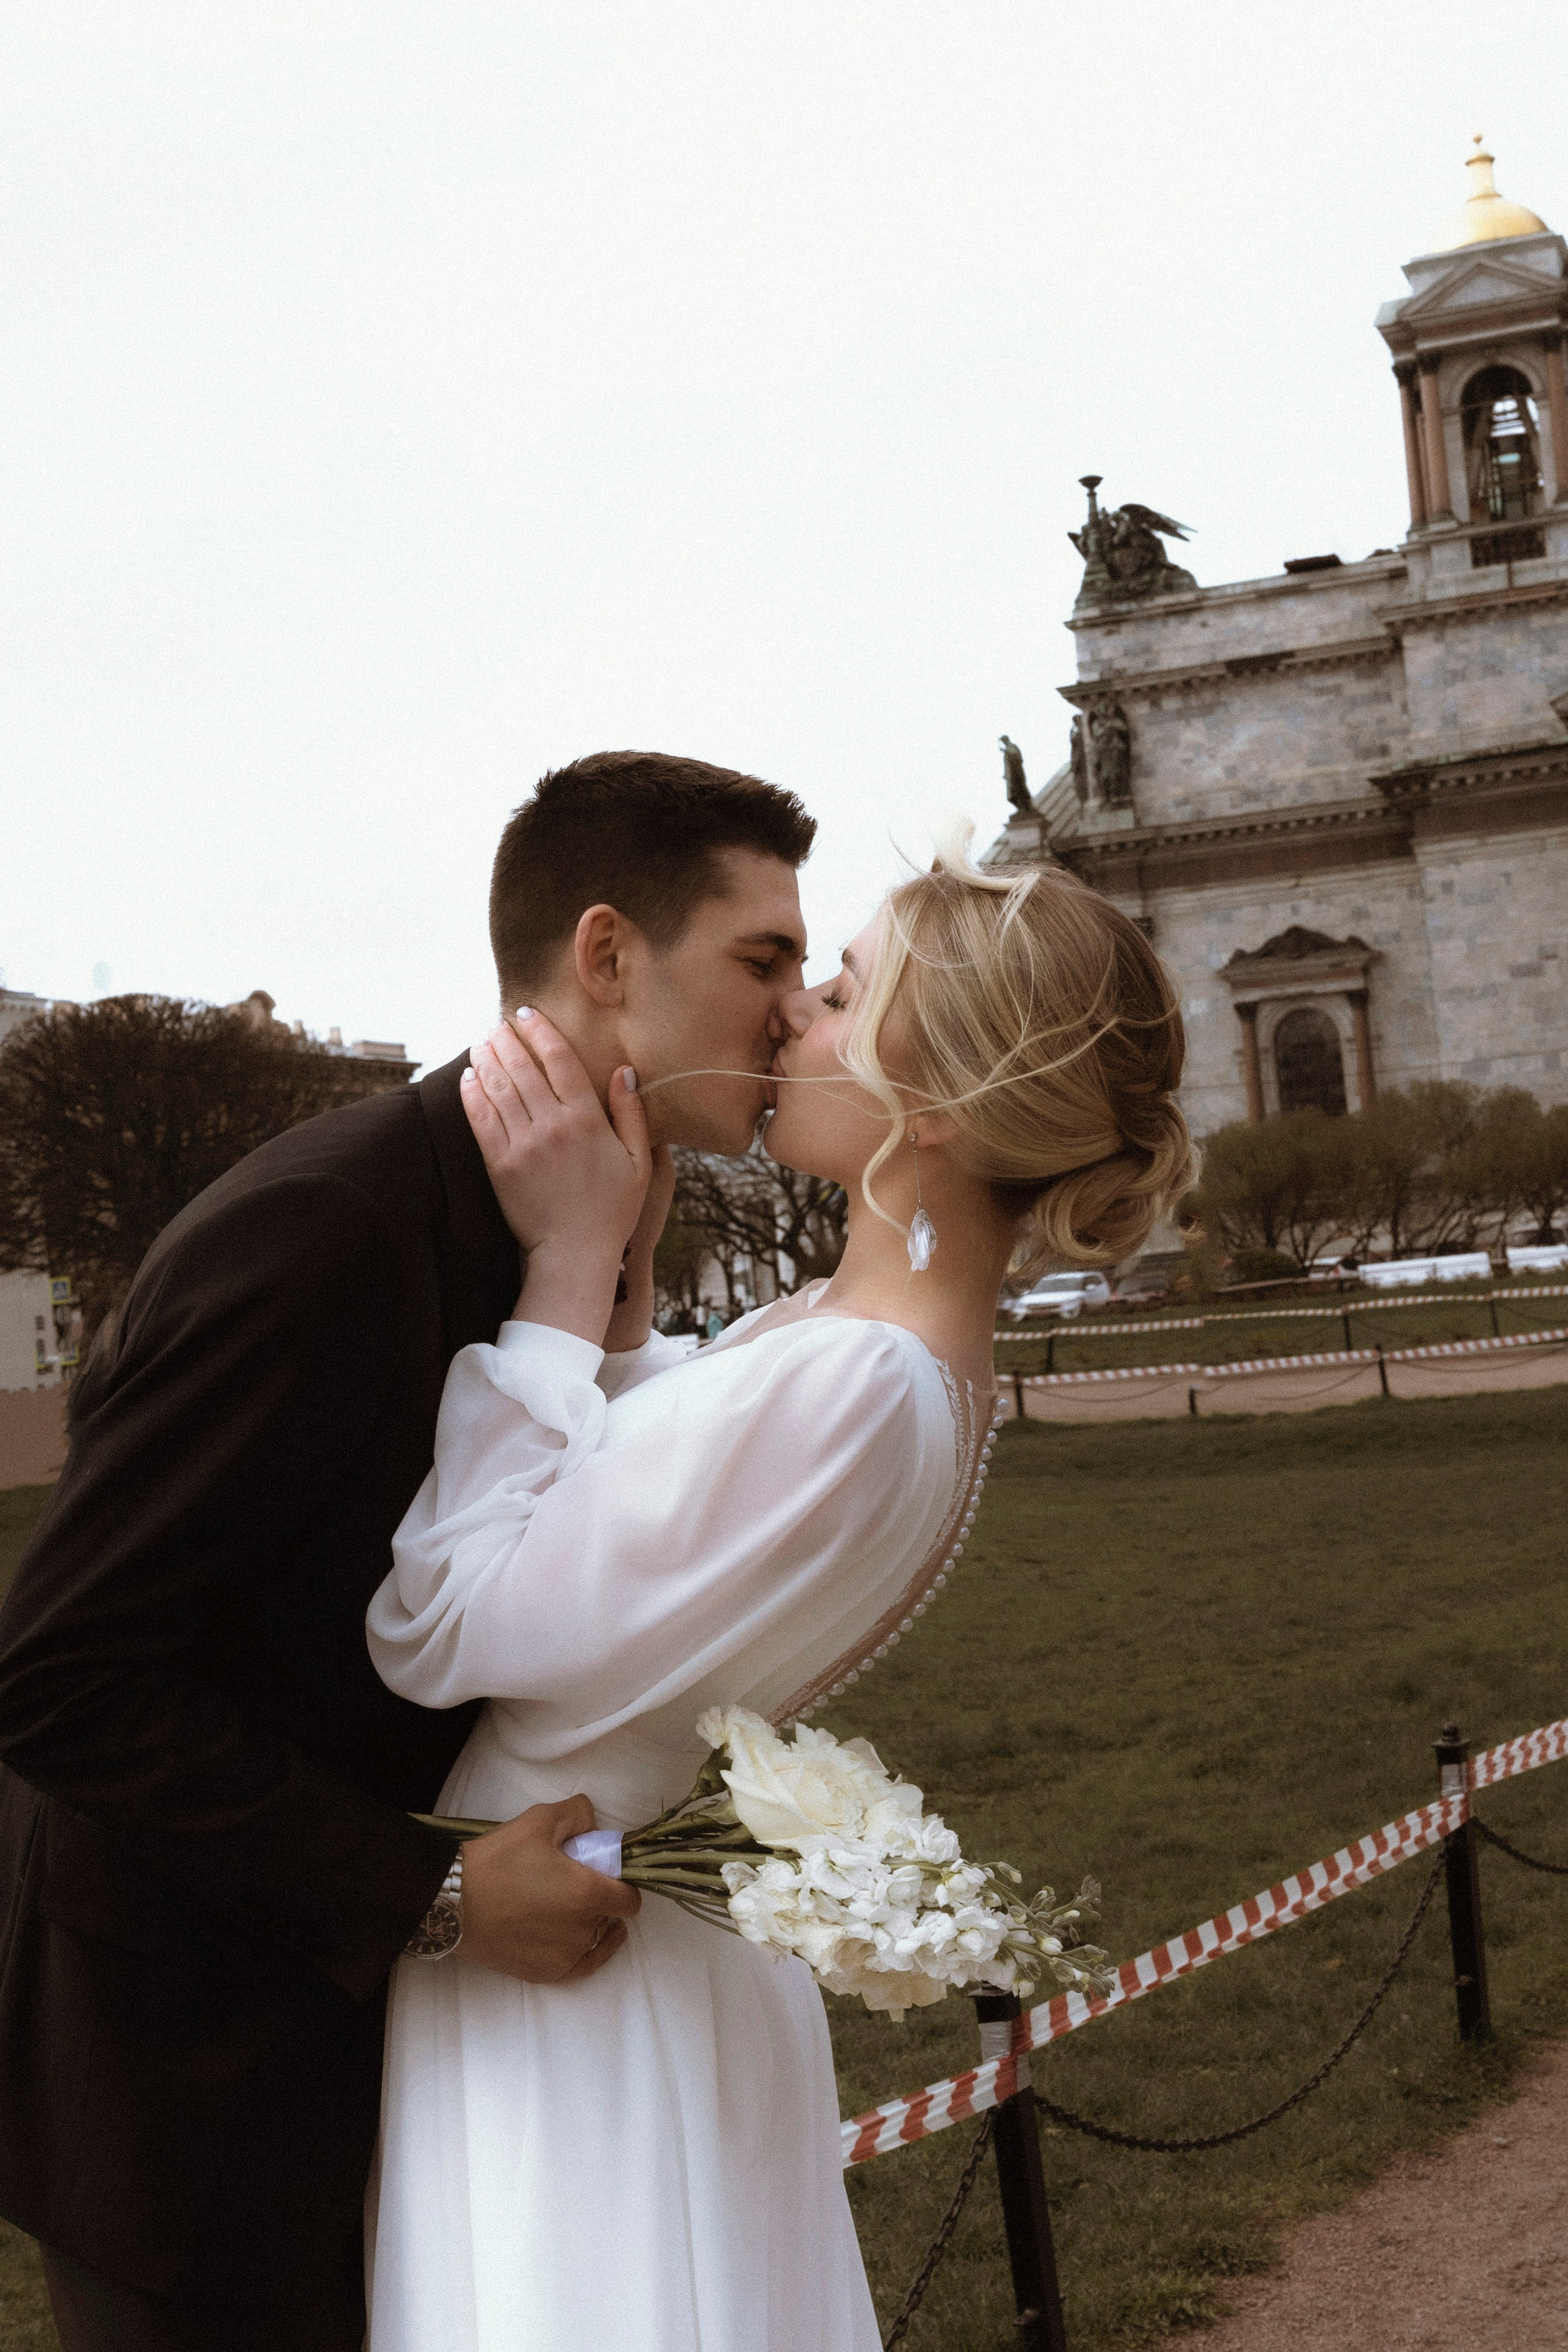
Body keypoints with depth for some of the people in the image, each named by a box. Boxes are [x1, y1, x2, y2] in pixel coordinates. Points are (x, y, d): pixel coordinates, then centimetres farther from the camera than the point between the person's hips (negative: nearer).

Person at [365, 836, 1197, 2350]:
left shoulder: (843, 1389, -31)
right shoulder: (920, 1353, 0)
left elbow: (433, 1630, -24)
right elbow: (609, 1510, 10)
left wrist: (570, 1267, -21)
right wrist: (615, 1269, -2)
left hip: (549, 1978, -9)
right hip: (661, 1945, 9)